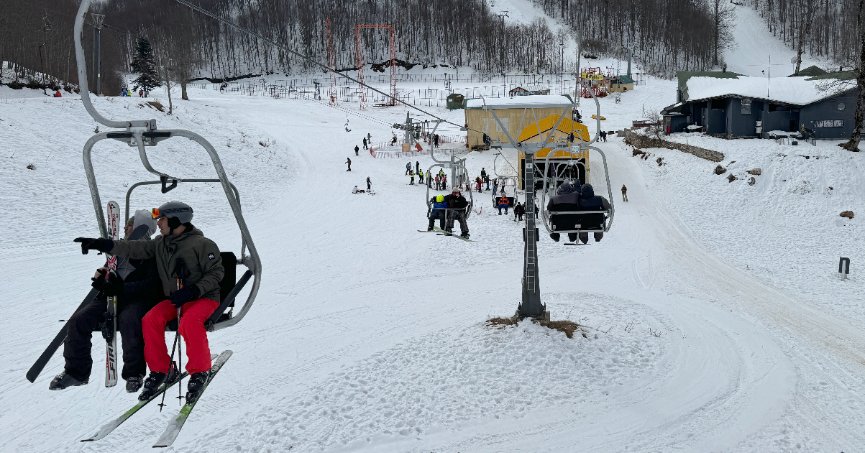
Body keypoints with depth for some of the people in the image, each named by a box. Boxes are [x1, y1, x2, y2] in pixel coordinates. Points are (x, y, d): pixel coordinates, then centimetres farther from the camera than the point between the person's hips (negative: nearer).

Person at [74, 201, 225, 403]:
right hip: (174, 299, 7)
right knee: (151, 320, -18)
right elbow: (136, 249, 4)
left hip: (204, 298, -7)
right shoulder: (160, 243, 9)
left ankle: (200, 371, -17)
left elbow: (216, 273, -13)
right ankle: (160, 370, -3)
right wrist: (102, 245, -5)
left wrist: (193, 291, -24)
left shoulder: (203, 244, -12)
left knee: (189, 322, -35)